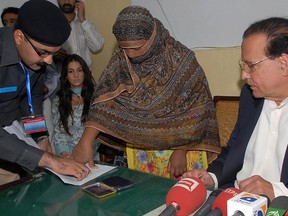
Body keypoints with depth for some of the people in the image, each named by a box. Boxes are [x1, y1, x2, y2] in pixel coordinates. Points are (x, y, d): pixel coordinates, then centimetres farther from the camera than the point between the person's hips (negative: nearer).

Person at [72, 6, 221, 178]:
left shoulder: (181, 60, -17)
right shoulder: (121, 60, -9)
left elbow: (195, 110, -12)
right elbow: (105, 101, -17)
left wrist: (181, 151, -13)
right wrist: (86, 141, -28)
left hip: (178, 143, -2)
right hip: (136, 147, 3)